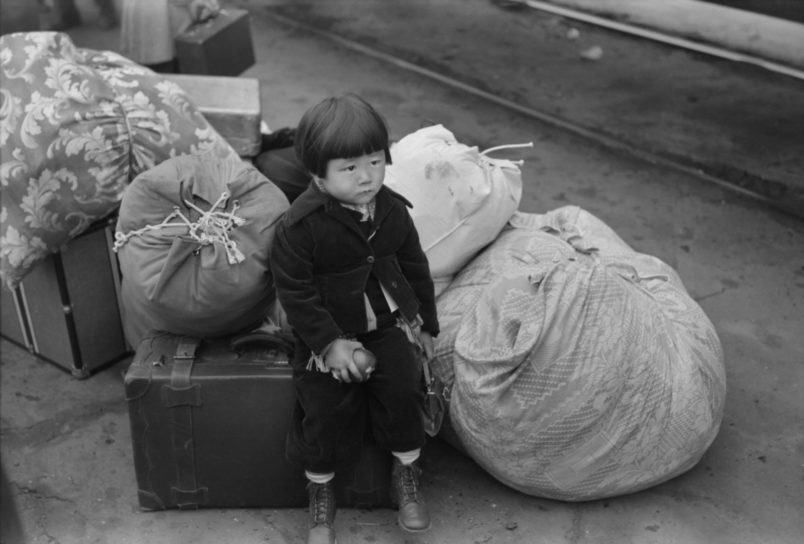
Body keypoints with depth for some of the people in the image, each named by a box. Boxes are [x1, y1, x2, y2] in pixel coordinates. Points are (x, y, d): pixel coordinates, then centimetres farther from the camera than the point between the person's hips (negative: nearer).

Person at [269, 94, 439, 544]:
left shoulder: (392, 210, -5)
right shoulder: (300, 226, -20)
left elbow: (415, 267, 9)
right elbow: (294, 291, -16)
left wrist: (426, 322, 14)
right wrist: (329, 343, -18)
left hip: (387, 322, 3)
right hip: (328, 331, -3)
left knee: (403, 385, -14)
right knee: (325, 407, -7)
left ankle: (407, 473, 11)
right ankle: (321, 494, 19)